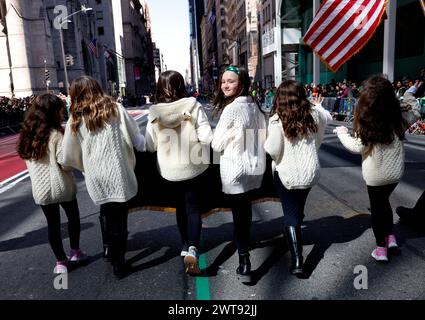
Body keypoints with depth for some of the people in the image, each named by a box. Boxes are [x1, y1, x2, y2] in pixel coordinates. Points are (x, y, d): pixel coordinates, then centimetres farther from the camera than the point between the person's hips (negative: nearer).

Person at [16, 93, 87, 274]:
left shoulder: (27, 135, 4)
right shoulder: (56, 134, -16)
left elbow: (28, 161, 11)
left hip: (41, 189, 4)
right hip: (61, 186, -4)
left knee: (52, 224, 13)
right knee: (73, 217, 19)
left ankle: (61, 262, 19)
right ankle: (75, 252, 30)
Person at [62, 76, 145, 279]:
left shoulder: (75, 120, 3)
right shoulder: (115, 109, -1)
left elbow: (69, 157, 5)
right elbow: (136, 138, -3)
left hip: (96, 177, 2)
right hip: (118, 173, -2)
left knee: (106, 211, 25)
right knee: (119, 215, 10)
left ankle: (109, 248, 40)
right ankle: (118, 262, 19)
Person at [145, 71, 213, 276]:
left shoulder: (154, 113, -7)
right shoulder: (194, 107, -12)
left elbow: (150, 146, -4)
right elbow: (206, 137, -16)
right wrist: (193, 138, 5)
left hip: (169, 170, 2)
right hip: (194, 167, -2)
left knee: (181, 206, 22)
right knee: (193, 208, 7)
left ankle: (185, 245, 34)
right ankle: (192, 248, -13)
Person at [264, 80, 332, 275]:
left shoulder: (277, 120, -15)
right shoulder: (313, 114, 0)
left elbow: (272, 149, -19)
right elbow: (328, 118, 23)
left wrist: (266, 143, 3)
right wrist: (318, 106, 40)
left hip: (286, 172, -4)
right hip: (309, 171, 4)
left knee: (290, 214, 4)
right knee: (298, 208, 26)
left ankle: (297, 261, -2)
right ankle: (296, 236, 50)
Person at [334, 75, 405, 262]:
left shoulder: (367, 120, -20)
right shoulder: (396, 116, -6)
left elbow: (358, 147, -14)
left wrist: (342, 133, 2)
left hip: (375, 174, -4)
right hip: (396, 171, 4)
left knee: (376, 207, 13)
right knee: (384, 201, 28)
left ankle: (381, 248, 21)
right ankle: (391, 236, 28)